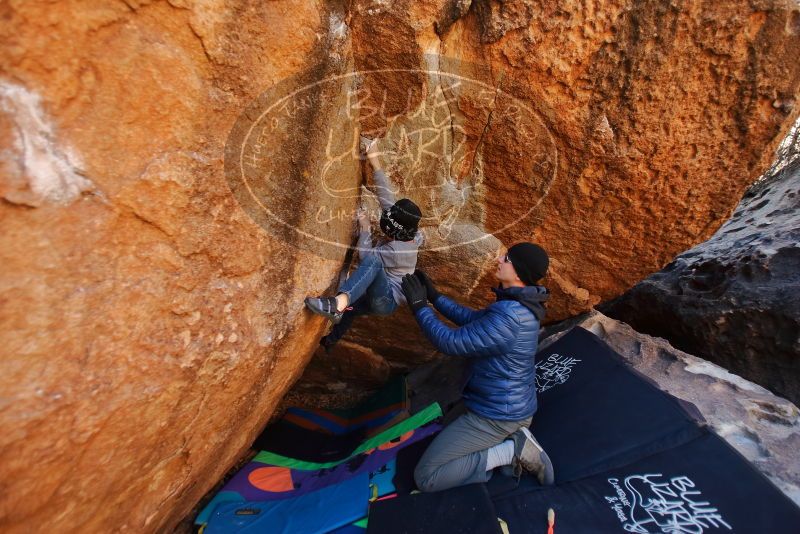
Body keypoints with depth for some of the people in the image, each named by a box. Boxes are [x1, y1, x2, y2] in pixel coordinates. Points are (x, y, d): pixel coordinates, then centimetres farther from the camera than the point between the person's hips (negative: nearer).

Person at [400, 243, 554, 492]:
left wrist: (420, 307, -16)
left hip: (495, 415, -9)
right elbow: (471, 318, 9)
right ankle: (513, 437, 13)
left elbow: (451, 342, -26)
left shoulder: (508, 317, -32)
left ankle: (511, 451, -4)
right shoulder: (520, 306, -1)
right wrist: (434, 296, 7)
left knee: (425, 478, -4)